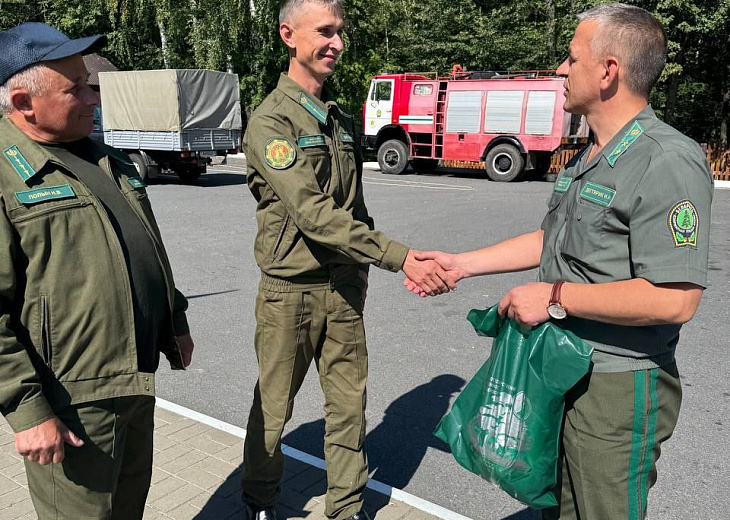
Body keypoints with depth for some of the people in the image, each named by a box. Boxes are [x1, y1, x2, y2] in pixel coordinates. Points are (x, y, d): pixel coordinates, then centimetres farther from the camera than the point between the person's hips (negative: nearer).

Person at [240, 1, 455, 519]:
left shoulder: (343, 119, 9)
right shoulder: (270, 122, -14)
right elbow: (313, 213, -25)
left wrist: (362, 264, 15)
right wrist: (398, 256, -28)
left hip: (344, 287, 5)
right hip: (291, 291, -5)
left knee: (349, 404, 11)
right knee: (273, 409, 11)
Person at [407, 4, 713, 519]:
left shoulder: (668, 163, -21)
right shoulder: (588, 157, 10)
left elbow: (675, 299, -28)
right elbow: (551, 240, 19)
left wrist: (556, 297, -22)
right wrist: (463, 263, 15)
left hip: (617, 392, -9)